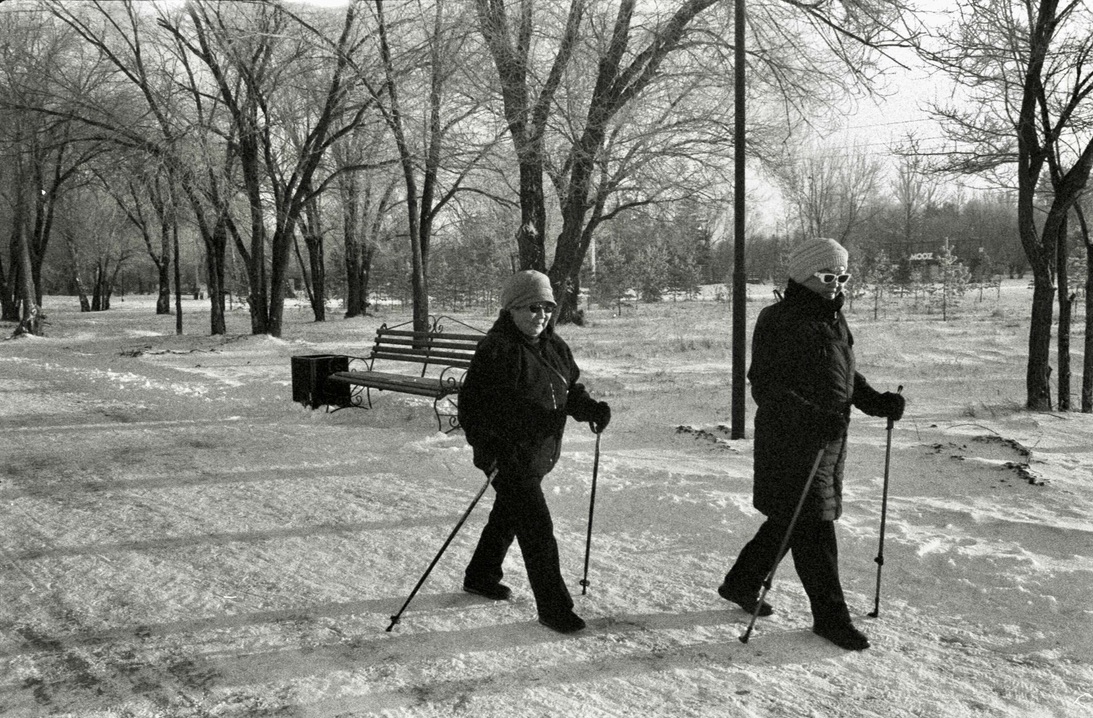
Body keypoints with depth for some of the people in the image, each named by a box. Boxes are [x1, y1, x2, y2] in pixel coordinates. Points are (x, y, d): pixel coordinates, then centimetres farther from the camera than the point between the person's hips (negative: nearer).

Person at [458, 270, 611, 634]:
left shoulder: (554, 346, 6)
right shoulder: (496, 350, -18)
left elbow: (571, 389, 16)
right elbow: (472, 403, -17)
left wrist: (591, 408, -4)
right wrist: (485, 449, -27)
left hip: (540, 453, 9)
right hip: (509, 457, -8)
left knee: (508, 517, 24)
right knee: (537, 530, -6)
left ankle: (480, 577, 45)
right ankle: (554, 607, 6)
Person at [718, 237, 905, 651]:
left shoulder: (834, 321, 15)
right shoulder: (779, 322, -13)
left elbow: (847, 376, 22)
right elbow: (766, 386, -19)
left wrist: (877, 402, 4)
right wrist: (812, 418, -30)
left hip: (830, 440, 9)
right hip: (792, 442, -9)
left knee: (790, 520, 17)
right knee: (812, 527, -3)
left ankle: (741, 583, 34)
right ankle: (830, 616, 10)